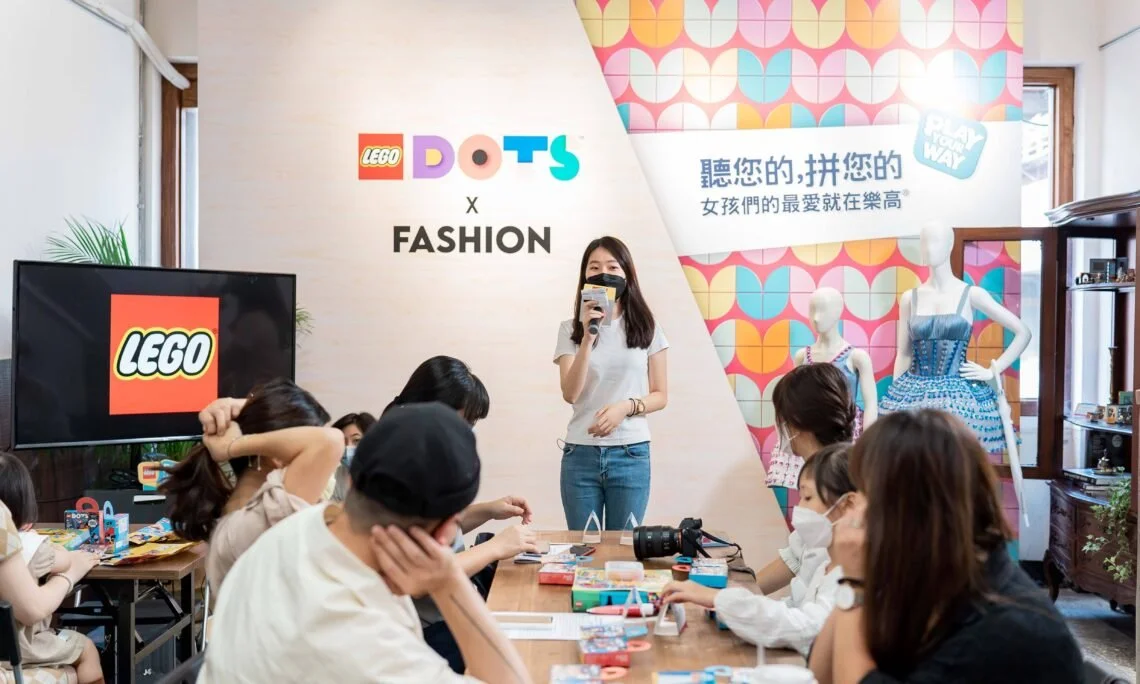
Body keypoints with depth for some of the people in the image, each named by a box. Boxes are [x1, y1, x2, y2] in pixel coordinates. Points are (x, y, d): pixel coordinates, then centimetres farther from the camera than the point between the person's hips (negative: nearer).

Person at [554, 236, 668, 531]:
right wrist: (588, 338, -17)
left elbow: (660, 396, 6)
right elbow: (570, 394, -8)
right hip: (580, 454, 0)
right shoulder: (571, 329, 4)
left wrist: (626, 407, -13)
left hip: (630, 454, 0)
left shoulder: (646, 328, 5)